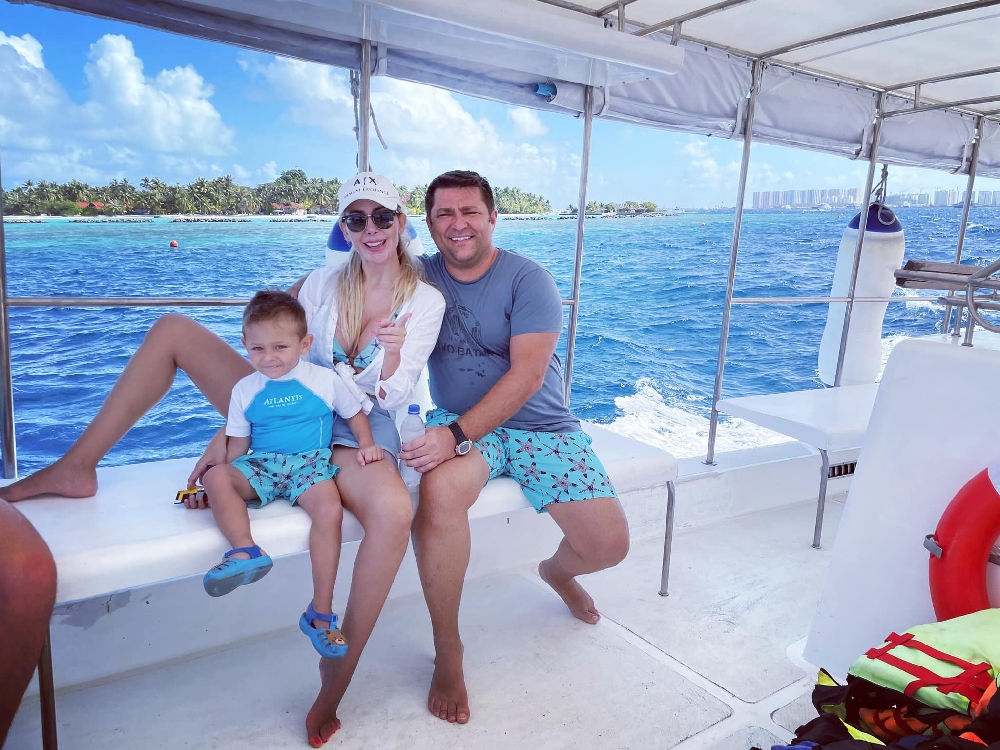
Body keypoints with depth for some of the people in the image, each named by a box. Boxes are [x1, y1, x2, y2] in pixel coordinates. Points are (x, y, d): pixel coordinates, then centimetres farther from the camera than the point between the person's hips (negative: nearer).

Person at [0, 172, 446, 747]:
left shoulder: (426, 301, -3)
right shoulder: (321, 285, 5)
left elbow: (392, 399, -7)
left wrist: (392, 356, -29)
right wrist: (230, 431, -4)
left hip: (358, 433, -4)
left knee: (395, 513, -40)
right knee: (172, 330, -2)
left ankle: (338, 675, -21)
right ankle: (77, 468, -1)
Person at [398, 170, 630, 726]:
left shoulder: (528, 279, -9)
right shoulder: (422, 276, 2)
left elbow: (527, 374, -19)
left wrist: (457, 435, -29)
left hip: (541, 426, 0)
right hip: (459, 424, 1)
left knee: (609, 545, -12)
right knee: (439, 492, -34)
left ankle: (557, 571, 30)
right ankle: (448, 653, -11)